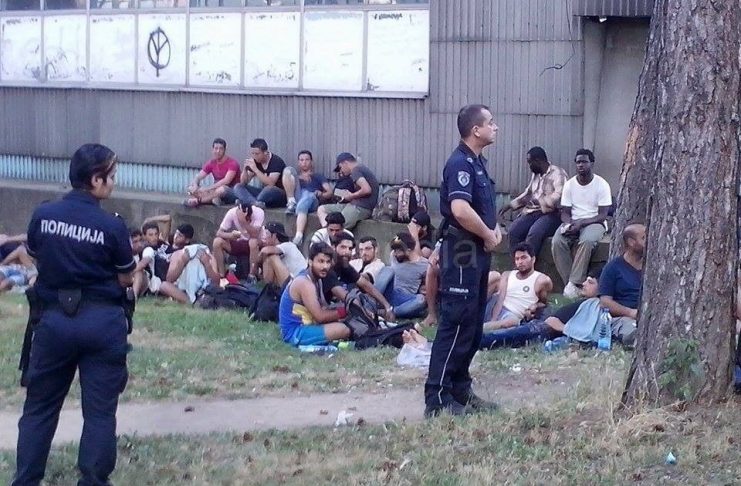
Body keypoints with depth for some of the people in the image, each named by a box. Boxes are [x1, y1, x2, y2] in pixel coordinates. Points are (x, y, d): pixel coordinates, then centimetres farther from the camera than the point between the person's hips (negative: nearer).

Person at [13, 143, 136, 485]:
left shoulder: (42, 216, -3)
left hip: (55, 318, 3)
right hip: (102, 322, -3)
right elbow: (126, 279, -1)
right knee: (99, 410, 5)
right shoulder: (112, 226, -12)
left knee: (39, 406, 14)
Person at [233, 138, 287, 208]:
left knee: (269, 189, -40)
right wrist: (245, 169, -15)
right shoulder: (254, 161, 2)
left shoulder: (276, 161, -15)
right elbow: (243, 182, 5)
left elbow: (270, 184, -27)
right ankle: (256, 203, -38)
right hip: (264, 192, 7)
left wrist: (255, 169, -30)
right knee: (238, 187, -12)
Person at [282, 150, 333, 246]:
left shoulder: (318, 177, 31)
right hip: (297, 196, 2)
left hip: (312, 198, -2)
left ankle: (299, 236, -56)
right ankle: (291, 202, -22)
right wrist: (299, 178, -3)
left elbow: (330, 192, 15)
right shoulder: (296, 173, 36)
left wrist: (321, 195, -7)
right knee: (288, 169, -10)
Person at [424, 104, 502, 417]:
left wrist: (493, 229, 8)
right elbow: (460, 209, -31)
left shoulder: (477, 162, 15)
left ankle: (460, 391, 23)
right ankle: (438, 398, -6)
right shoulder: (460, 163, -17)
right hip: (462, 252, -10)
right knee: (456, 324, -9)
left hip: (477, 253, 10)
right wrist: (488, 235, -16)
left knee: (473, 325, 14)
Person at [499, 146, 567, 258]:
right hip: (533, 212, 7)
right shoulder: (535, 175, 19)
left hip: (552, 214, -7)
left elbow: (558, 198, -22)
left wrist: (537, 201, -20)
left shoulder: (557, 174, -7)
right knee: (514, 230, -21)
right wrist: (509, 206, 24)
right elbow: (527, 194, 33)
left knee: (534, 233, -35)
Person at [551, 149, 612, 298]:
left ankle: (573, 284, -35)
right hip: (572, 223, 3)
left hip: (594, 223, -3)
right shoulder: (569, 184, 5)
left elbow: (602, 215, -11)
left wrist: (581, 223, -24)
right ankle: (569, 284, -26)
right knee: (557, 242, -29)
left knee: (586, 241, -38)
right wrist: (569, 223, -20)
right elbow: (565, 213, 4)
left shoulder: (601, 185, -6)